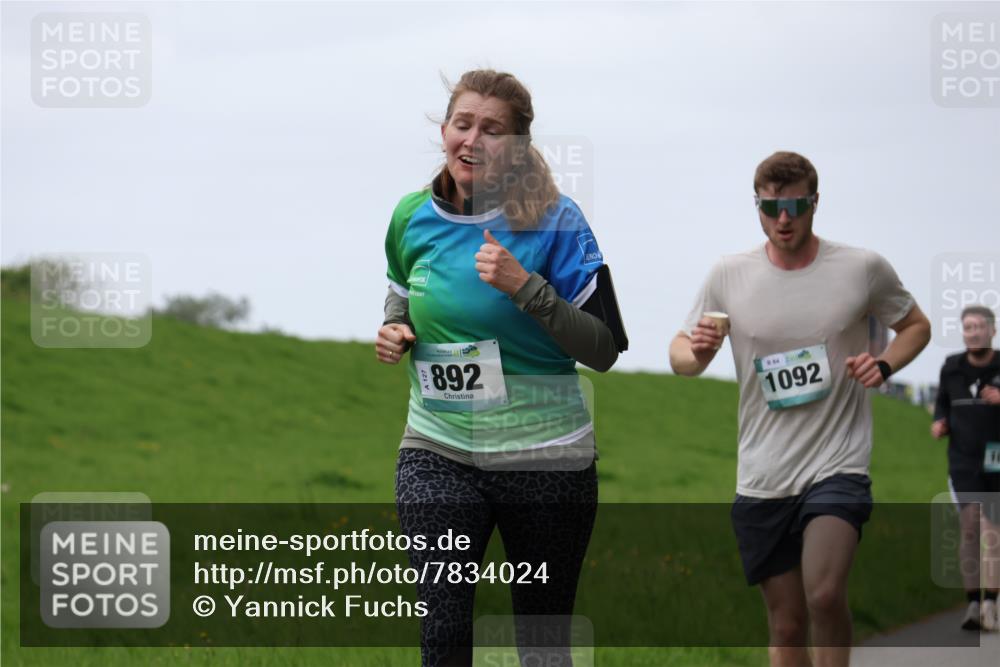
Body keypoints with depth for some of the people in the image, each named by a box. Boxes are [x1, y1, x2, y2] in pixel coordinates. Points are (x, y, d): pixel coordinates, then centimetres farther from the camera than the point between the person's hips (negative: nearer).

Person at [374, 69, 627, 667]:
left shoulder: (554, 220, -9)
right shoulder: (413, 217, 4)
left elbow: (604, 349, -11)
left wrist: (526, 288, -23)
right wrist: (394, 332, 2)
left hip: (544, 456, -2)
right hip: (437, 453, 2)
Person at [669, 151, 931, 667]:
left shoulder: (863, 269, -2)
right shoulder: (729, 275, 1)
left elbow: (916, 326, 14)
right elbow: (681, 353, 9)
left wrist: (884, 365, -8)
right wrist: (694, 354, -16)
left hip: (837, 466, -2)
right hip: (762, 482, 2)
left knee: (824, 595, -25)